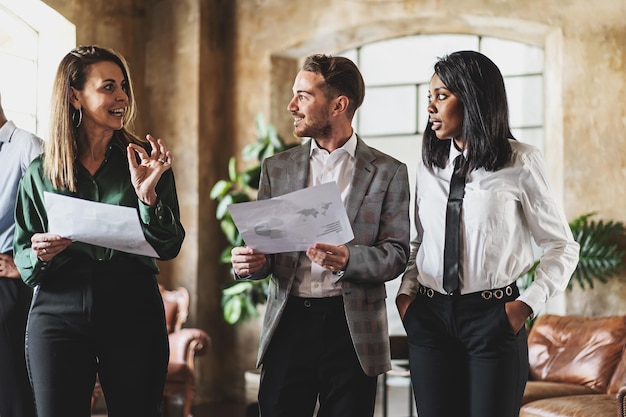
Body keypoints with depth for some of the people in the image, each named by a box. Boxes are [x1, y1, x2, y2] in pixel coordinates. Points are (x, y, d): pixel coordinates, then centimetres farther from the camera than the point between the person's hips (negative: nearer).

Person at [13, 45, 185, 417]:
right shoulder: (40, 172, 6)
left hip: (133, 313, 0)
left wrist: (147, 194, -17)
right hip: (58, 314, 0)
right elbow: (23, 257, 10)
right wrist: (40, 255, -12)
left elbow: (169, 247, -3)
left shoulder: (147, 161, 4)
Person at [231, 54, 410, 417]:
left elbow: (396, 254, -2)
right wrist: (249, 262, -11)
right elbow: (264, 244, 12)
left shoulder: (388, 172, 3)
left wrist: (348, 258, -21)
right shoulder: (277, 167, 12)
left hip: (352, 328, -2)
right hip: (289, 323, 2)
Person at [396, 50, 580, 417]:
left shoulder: (520, 163, -4)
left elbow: (562, 246, 0)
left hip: (493, 318, -4)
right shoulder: (430, 165, 10)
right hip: (430, 315, 4)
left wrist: (528, 303, -10)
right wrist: (406, 290, 4)